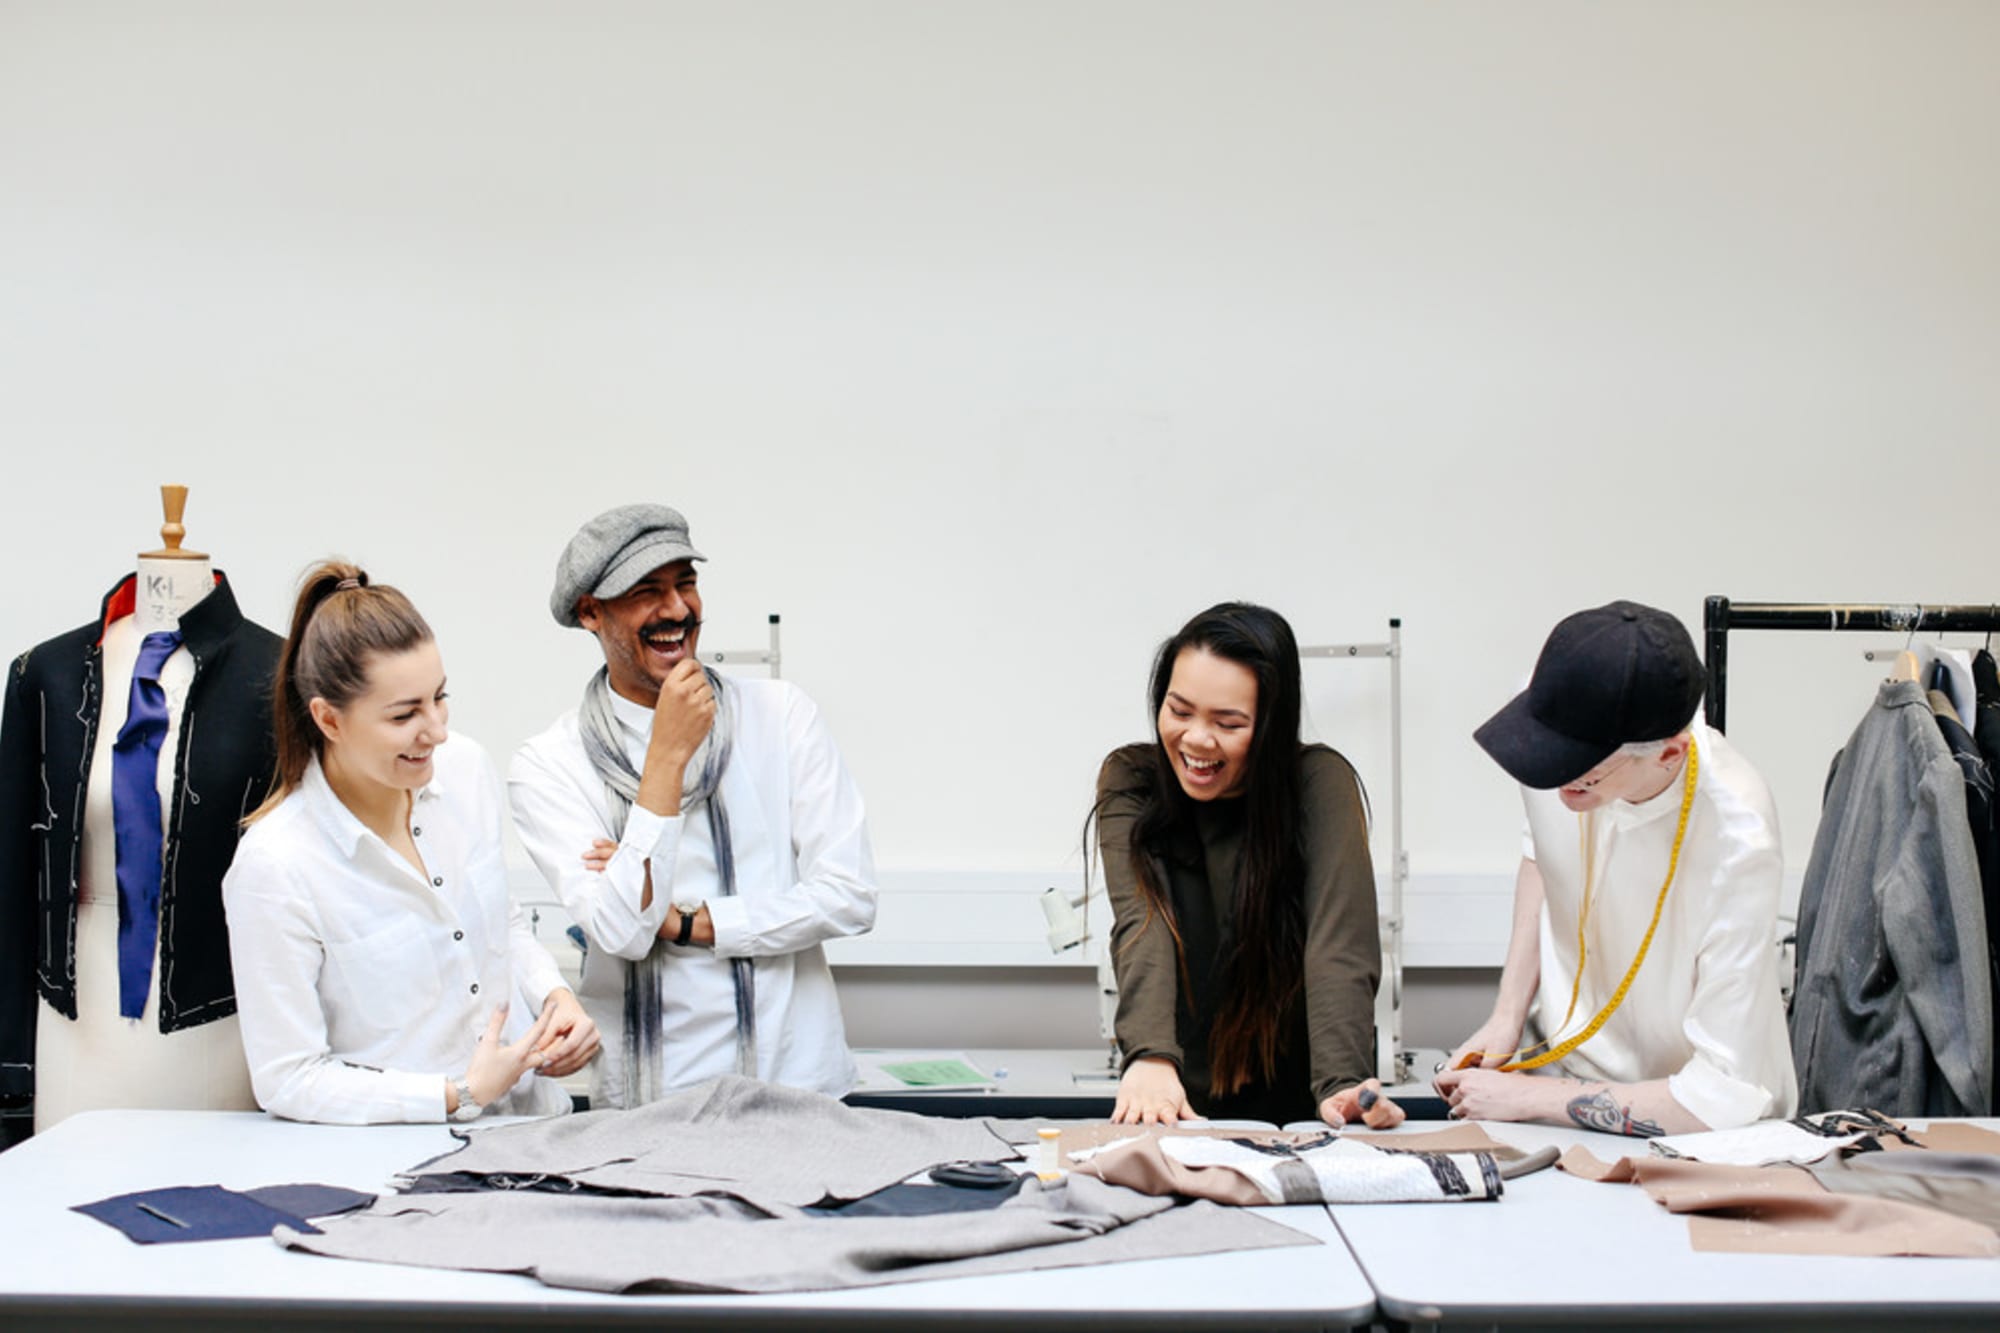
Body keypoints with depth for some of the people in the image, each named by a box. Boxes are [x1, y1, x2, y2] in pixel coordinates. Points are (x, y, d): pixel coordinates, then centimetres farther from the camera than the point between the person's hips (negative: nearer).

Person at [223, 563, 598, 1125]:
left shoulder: (466, 769, 1)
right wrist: (462, 1095, -17)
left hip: (534, 1119, 3)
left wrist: (554, 994, 0)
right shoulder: (273, 867, -17)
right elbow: (286, 1079, -12)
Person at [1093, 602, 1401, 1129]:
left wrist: (1340, 1083, -35)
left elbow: (1340, 942, -20)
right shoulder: (1129, 779, -4)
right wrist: (1151, 1056, -34)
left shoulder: (1320, 782, -9)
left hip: (1296, 1104, -1)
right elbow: (1140, 924, -18)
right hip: (1176, 1106, 1)